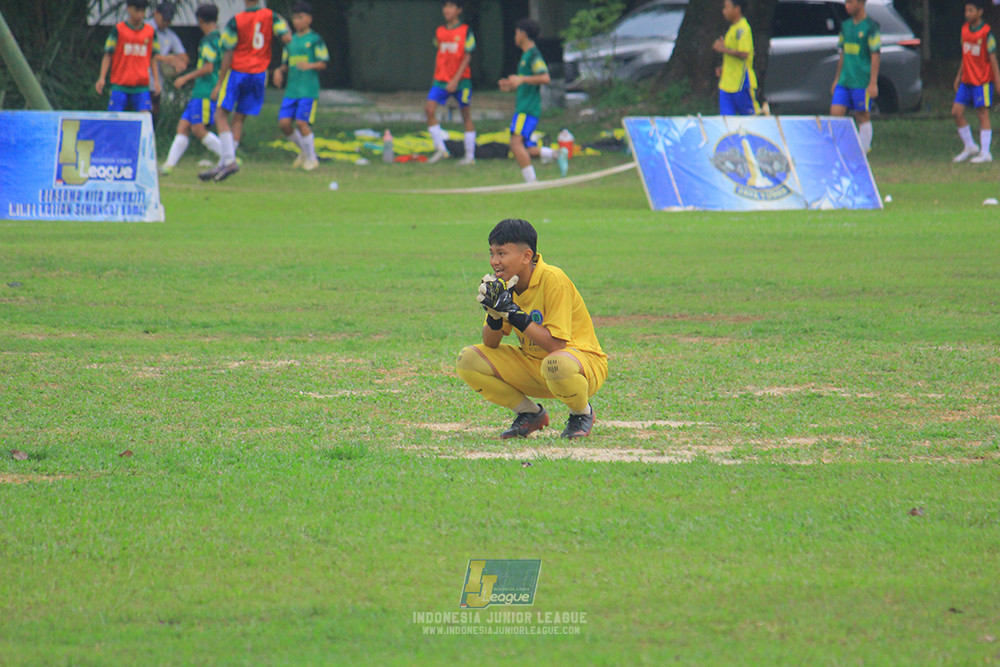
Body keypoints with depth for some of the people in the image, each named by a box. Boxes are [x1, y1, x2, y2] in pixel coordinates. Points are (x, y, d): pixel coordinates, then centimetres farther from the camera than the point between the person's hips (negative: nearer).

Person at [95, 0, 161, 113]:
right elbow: (108, 56, 2)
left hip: (142, 86, 2)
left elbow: (153, 59, 15)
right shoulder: (118, 30, 1)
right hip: (120, 85, -2)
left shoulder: (150, 32, 9)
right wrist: (102, 78, -6)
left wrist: (156, 80, 8)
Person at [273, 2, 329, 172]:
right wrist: (279, 71, 1)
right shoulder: (290, 41, 16)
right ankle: (304, 149, 20)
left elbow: (323, 63, -6)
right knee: (284, 122, -4)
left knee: (301, 122, -13)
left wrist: (309, 66, -24)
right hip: (291, 90, 6)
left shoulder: (315, 40, -2)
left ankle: (311, 158, 4)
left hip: (309, 90, -6)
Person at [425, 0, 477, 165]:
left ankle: (470, 156, 9)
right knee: (429, 108, -14)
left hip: (461, 80, -4)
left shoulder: (465, 32, -4)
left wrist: (455, 80, -15)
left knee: (466, 115, 2)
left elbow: (467, 57, -9)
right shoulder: (439, 32, 10)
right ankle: (440, 148, -6)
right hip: (441, 79, 4)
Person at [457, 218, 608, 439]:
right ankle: (531, 414, 8)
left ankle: (583, 413, -7)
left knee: (557, 365, -43)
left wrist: (513, 313, -31)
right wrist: (494, 315, -23)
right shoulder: (502, 284, -2)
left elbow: (556, 345, -29)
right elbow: (490, 344, -2)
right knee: (468, 360, -9)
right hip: (532, 364, 7)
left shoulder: (552, 280, -23)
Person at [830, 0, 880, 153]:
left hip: (862, 83, -7)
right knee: (835, 112, -1)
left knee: (863, 116, -1)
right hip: (844, 82, 7)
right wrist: (837, 79, 20)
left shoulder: (870, 27, -7)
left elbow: (875, 56, -9)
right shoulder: (845, 26, 14)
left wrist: (873, 83, -13)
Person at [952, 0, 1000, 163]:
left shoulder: (986, 33, -11)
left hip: (982, 81, -7)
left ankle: (985, 153, 1)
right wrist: (959, 76, 19)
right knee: (956, 112, 2)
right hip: (966, 81, 7)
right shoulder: (965, 29, 8)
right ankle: (969, 147, 17)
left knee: (982, 114, -4)